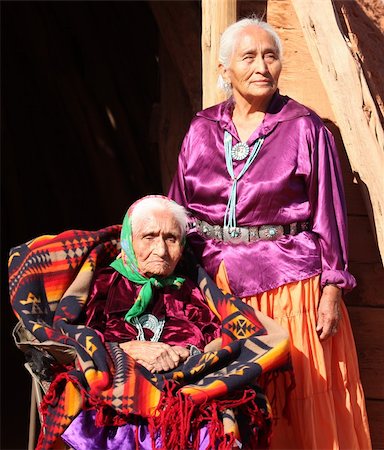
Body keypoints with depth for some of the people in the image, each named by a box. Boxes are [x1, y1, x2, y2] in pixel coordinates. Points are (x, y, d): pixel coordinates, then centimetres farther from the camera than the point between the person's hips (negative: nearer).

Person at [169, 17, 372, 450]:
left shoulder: (305, 129, -2)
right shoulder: (202, 131, 6)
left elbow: (329, 214, -2)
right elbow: (178, 211, 11)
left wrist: (331, 290, -7)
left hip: (290, 283, -3)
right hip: (216, 284, 3)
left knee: (302, 409, 2)